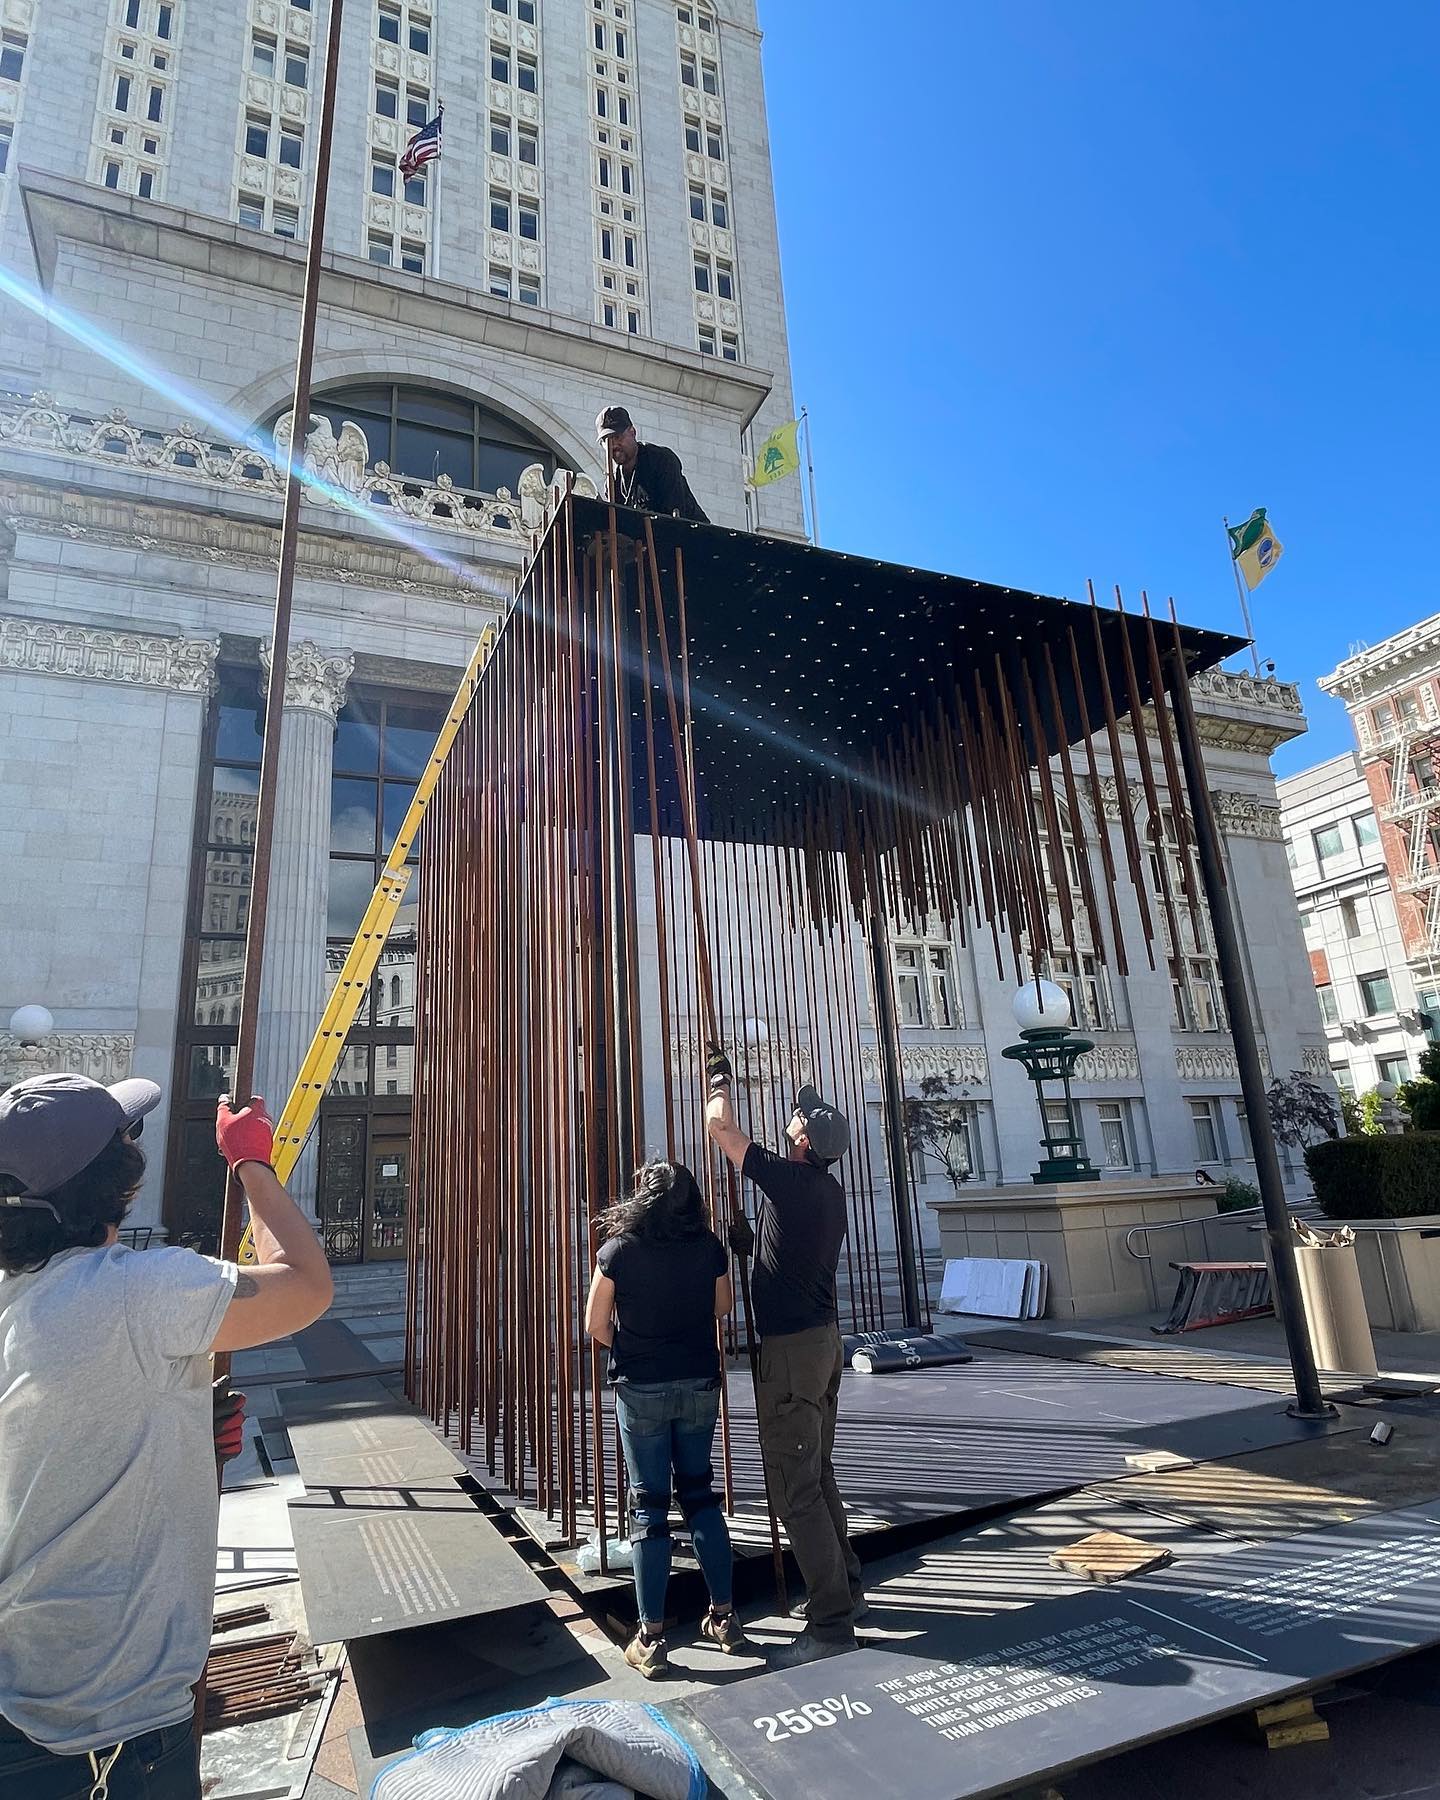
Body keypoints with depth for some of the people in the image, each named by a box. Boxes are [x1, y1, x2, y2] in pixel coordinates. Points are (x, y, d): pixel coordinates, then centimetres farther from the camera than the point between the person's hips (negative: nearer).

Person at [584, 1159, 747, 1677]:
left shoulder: (619, 1249, -12)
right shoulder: (709, 1246, -6)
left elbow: (595, 1325, -6)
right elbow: (722, 1306, 9)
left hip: (641, 1388, -2)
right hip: (699, 1384, 3)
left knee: (648, 1504, 7)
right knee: (700, 1493, 17)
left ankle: (651, 1639, 13)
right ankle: (724, 1616, 24)